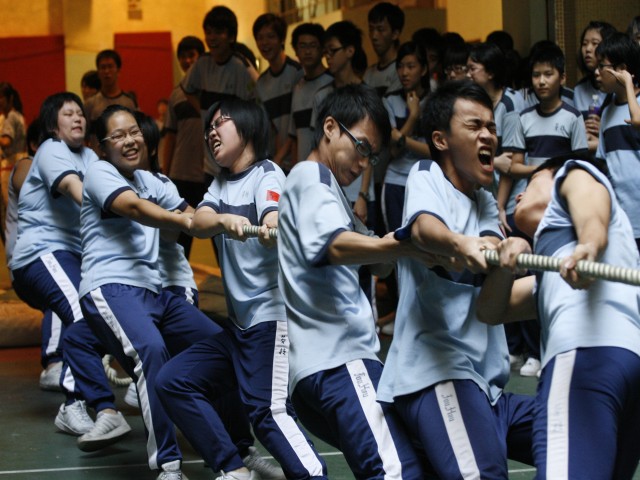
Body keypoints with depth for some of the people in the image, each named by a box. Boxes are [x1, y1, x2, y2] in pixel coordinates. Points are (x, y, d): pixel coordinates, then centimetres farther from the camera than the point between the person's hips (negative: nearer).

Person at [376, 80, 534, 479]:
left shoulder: (486, 205, 21)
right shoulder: (426, 177, 3)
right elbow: (423, 228, -24)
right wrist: (460, 243, -47)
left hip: (484, 383, 8)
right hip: (435, 372, -8)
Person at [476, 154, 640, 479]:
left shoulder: (574, 174, 25)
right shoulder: (547, 277, 43)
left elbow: (593, 222, 1)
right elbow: (491, 311, 29)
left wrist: (586, 247, -22)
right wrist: (506, 261, 9)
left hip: (586, 348, -9)